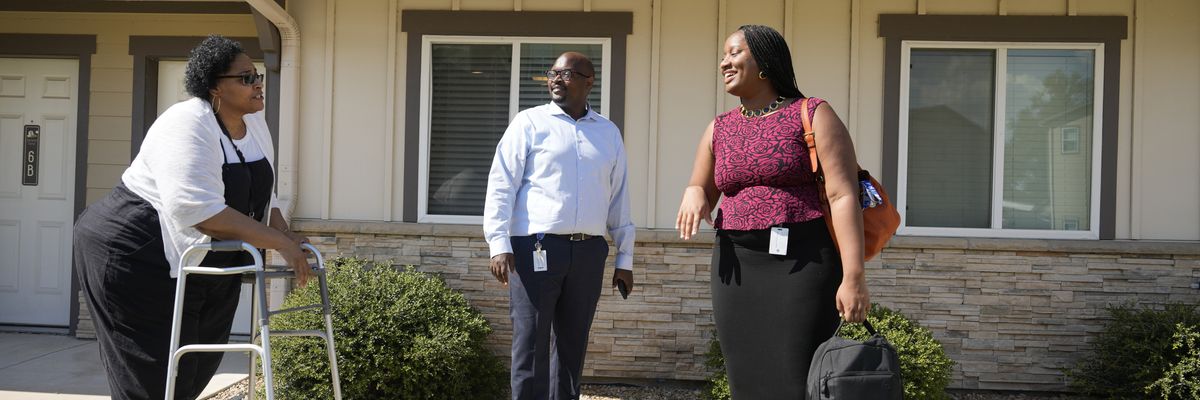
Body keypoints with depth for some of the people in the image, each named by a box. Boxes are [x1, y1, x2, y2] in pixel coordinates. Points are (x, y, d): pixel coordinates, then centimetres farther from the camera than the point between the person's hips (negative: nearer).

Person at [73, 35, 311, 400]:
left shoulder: (254, 124, 4)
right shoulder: (188, 124, -23)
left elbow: (262, 197, 11)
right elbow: (199, 210, -34)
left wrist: (287, 239, -6)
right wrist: (279, 242, -32)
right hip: (138, 255, -8)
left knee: (200, 367, 12)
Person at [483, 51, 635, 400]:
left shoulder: (609, 132, 15)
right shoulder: (530, 122, 4)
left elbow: (619, 198, 17)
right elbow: (501, 184, -2)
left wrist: (625, 258, 13)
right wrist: (499, 244, -12)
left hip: (589, 252, 4)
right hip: (536, 247, -3)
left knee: (572, 345, 10)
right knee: (531, 345, -3)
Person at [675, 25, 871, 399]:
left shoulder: (813, 115, -4)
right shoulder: (719, 129, 12)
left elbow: (844, 196, -12)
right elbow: (701, 194, 19)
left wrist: (854, 276, -20)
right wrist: (693, 194, -7)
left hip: (803, 265, -5)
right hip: (739, 269, 5)